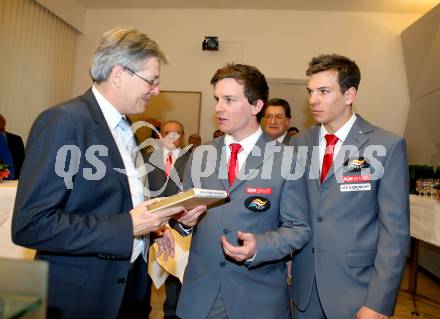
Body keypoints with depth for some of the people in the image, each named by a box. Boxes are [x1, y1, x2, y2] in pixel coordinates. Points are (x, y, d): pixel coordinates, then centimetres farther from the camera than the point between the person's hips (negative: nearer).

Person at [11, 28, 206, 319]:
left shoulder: (124, 126, 6)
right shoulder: (64, 120, -19)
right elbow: (30, 224, -23)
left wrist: (150, 224, 0)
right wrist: (128, 226, -24)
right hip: (82, 295, -7)